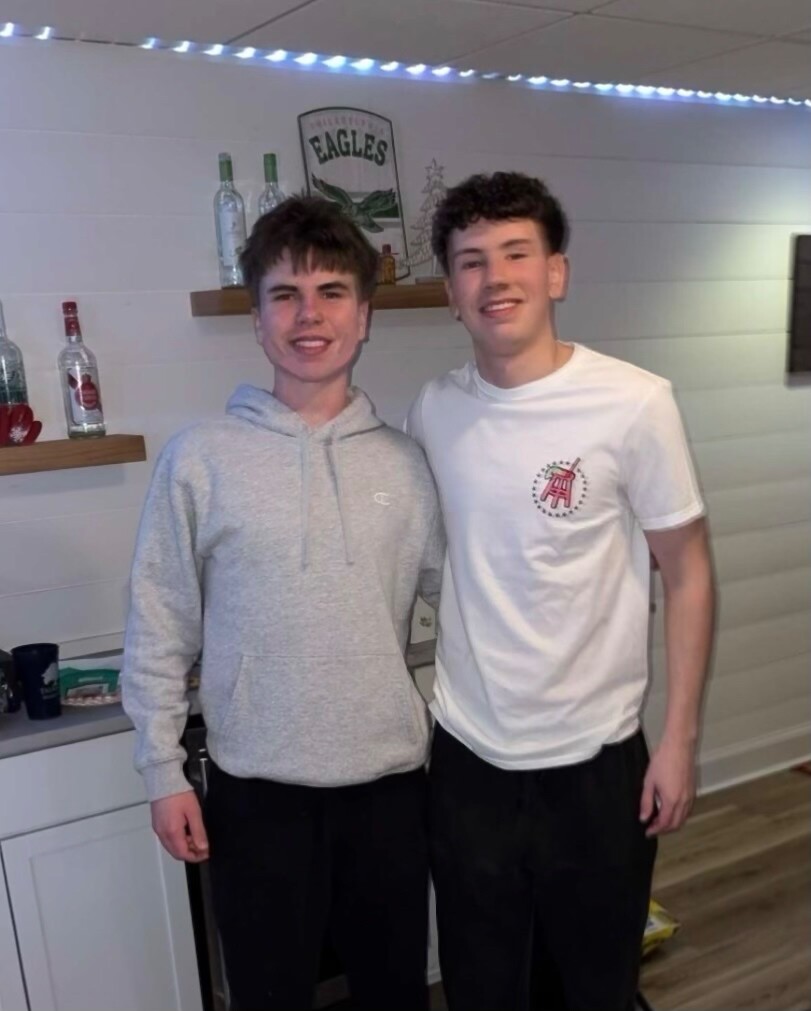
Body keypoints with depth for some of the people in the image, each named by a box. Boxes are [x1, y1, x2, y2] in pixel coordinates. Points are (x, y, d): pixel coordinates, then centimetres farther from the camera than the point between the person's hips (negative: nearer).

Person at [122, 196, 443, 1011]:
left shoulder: (403, 462, 1)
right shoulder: (199, 459, -7)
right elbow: (159, 631, -4)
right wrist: (163, 770, -4)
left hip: (389, 780, 3)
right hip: (258, 789, -2)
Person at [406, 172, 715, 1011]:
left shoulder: (633, 404, -13)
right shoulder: (432, 410, -3)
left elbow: (687, 575, -6)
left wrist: (679, 737, -7)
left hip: (593, 758, -2)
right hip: (466, 756, 3)